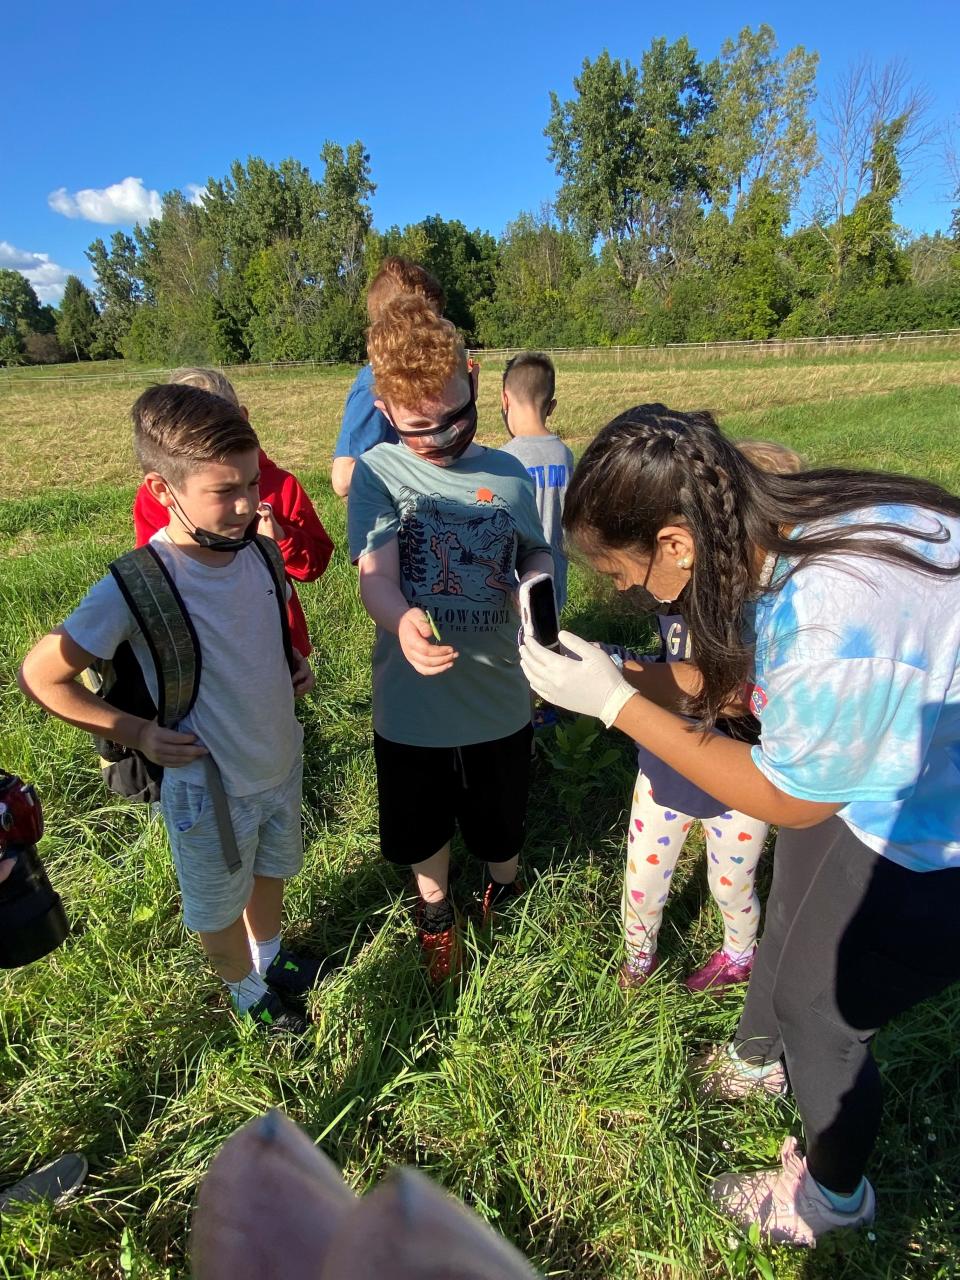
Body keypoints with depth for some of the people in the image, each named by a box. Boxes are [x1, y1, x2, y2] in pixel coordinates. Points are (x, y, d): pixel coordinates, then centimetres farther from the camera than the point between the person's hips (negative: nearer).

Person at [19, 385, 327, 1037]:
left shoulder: (260, 551, -13)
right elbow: (42, 676, -16)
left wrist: (295, 663, -5)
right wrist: (135, 732, -19)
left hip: (282, 764, 5)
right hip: (211, 791, -5)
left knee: (270, 871, 30)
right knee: (219, 906, 22)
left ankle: (271, 956, 60)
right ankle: (246, 988, 53)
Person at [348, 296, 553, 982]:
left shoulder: (508, 474, -3)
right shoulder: (378, 471, -11)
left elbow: (536, 552, 11)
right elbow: (375, 577, -21)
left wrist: (536, 581, -14)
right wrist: (403, 622, -44)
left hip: (499, 697, 2)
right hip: (412, 703, -1)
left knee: (501, 823, 23)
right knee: (423, 827, 22)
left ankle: (504, 889, 58)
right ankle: (435, 911, 53)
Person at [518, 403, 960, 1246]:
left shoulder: (829, 629, -41)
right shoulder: (782, 526, -16)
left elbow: (788, 799, -23)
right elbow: (740, 679, -3)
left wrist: (614, 702, -25)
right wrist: (615, 671, -13)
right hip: (878, 768, 8)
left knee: (817, 1015, 12)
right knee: (789, 924, 27)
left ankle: (831, 1196, 47)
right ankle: (759, 1058, 61)